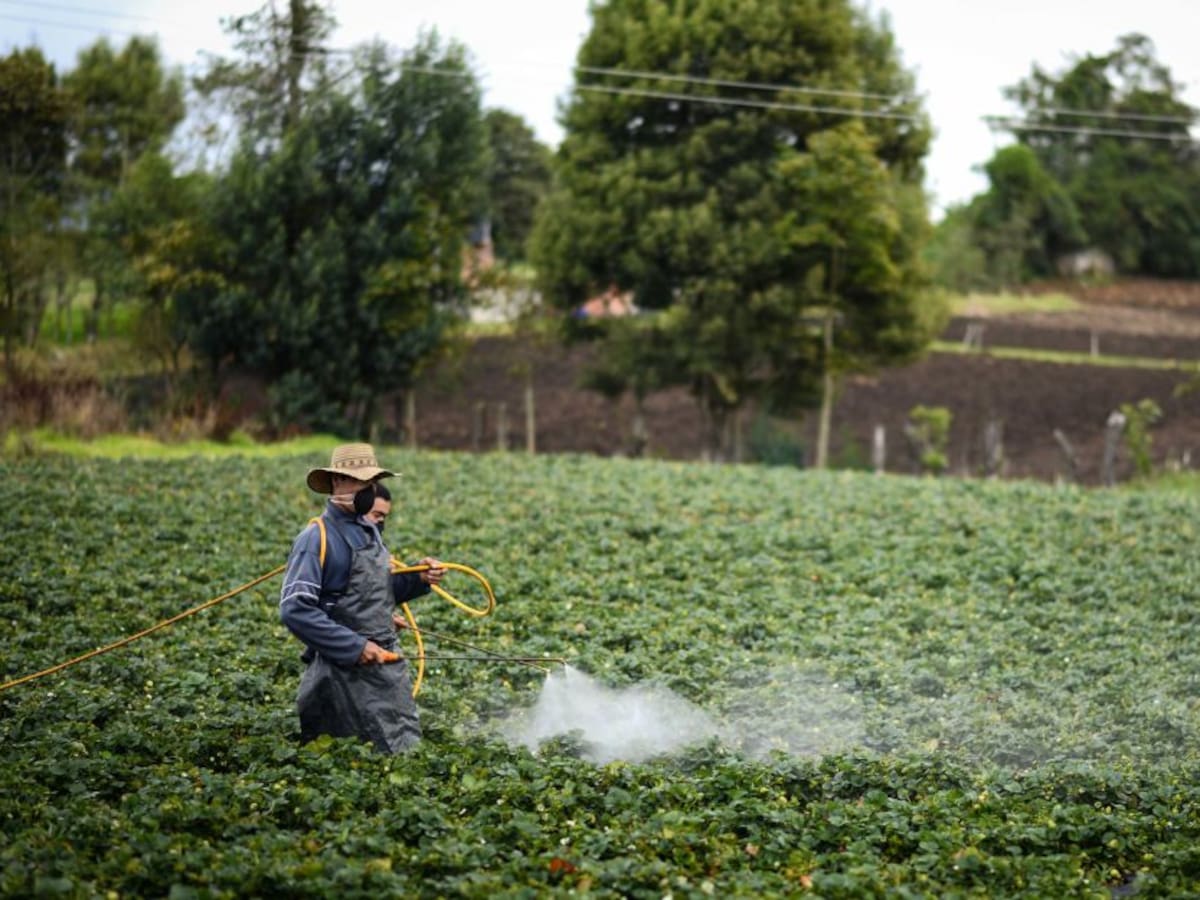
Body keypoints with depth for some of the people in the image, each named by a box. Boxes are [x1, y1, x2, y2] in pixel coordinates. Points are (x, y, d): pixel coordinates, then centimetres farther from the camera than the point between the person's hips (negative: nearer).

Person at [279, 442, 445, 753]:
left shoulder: (369, 530, 14)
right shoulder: (318, 538, -13)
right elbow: (294, 609, -20)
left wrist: (418, 579, 4)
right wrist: (354, 647, -22)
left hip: (386, 662, 8)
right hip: (346, 670, -8)